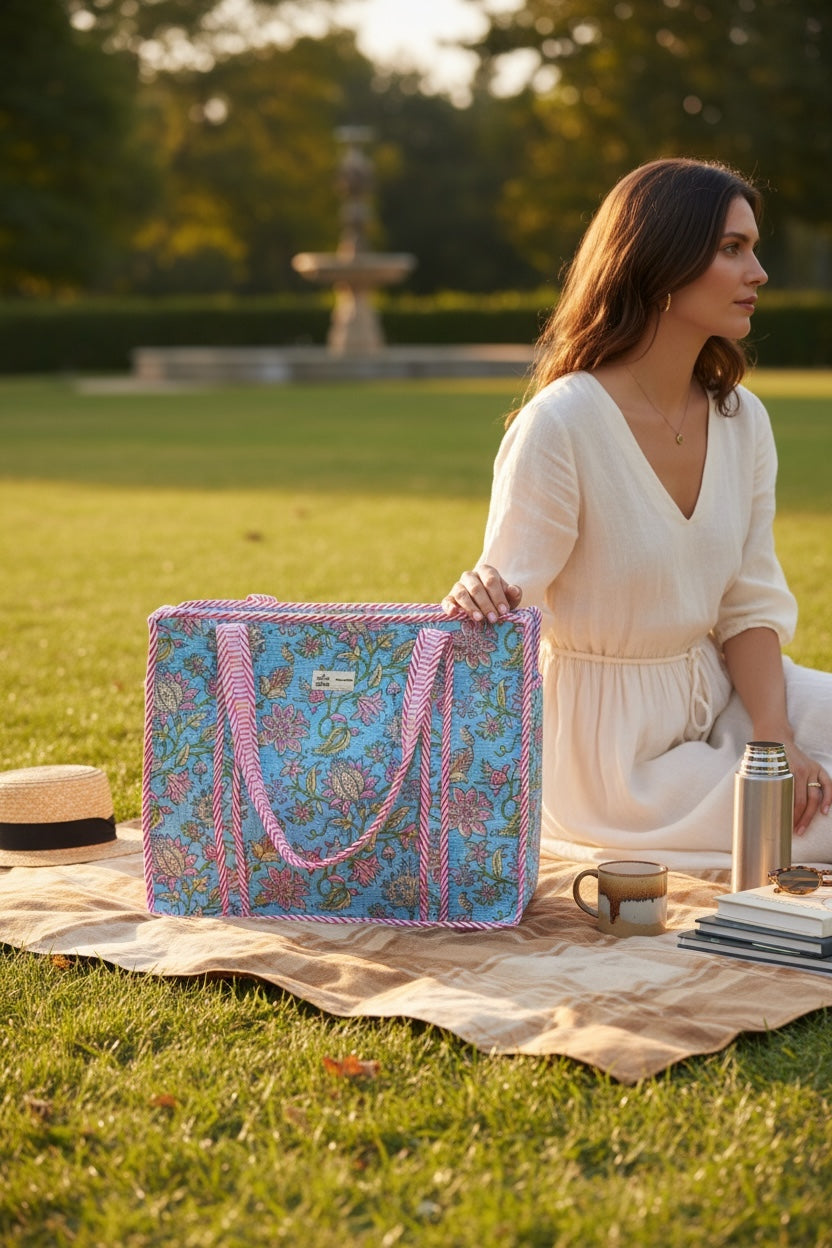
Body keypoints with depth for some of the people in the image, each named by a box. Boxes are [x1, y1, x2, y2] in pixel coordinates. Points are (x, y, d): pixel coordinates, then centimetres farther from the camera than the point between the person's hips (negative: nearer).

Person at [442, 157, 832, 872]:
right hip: (609, 742, -7)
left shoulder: (743, 420, 1)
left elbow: (750, 604, 3)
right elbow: (507, 606, -19)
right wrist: (477, 598, -43)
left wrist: (773, 735, -12)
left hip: (718, 695, 7)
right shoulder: (560, 424, -20)